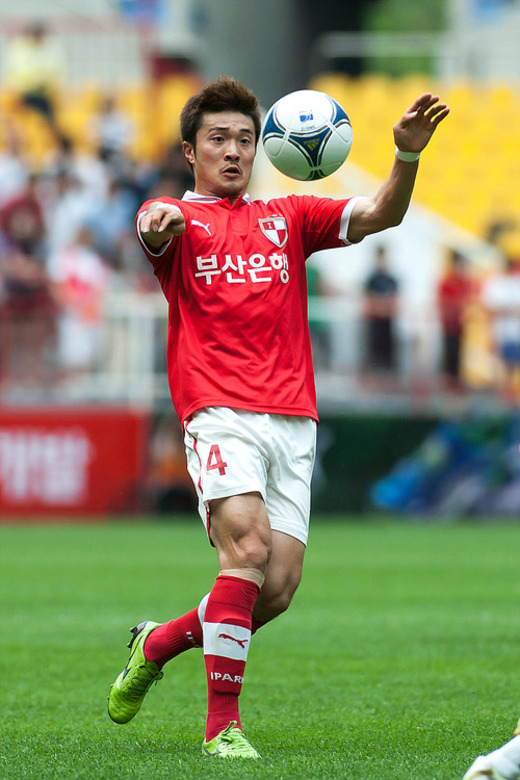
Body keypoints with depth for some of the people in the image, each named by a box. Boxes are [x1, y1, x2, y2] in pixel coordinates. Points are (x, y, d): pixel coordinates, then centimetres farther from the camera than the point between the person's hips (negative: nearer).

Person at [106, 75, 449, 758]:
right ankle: (223, 723, -17)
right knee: (248, 547, -24)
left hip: (292, 421, 4)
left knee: (278, 588, -3)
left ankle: (158, 643, 22)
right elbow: (153, 230, -15)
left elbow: (380, 215, 9)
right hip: (218, 412, -4)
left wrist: (408, 156, -12)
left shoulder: (287, 218, 21)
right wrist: (160, 222, -41)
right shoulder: (180, 219, 11)